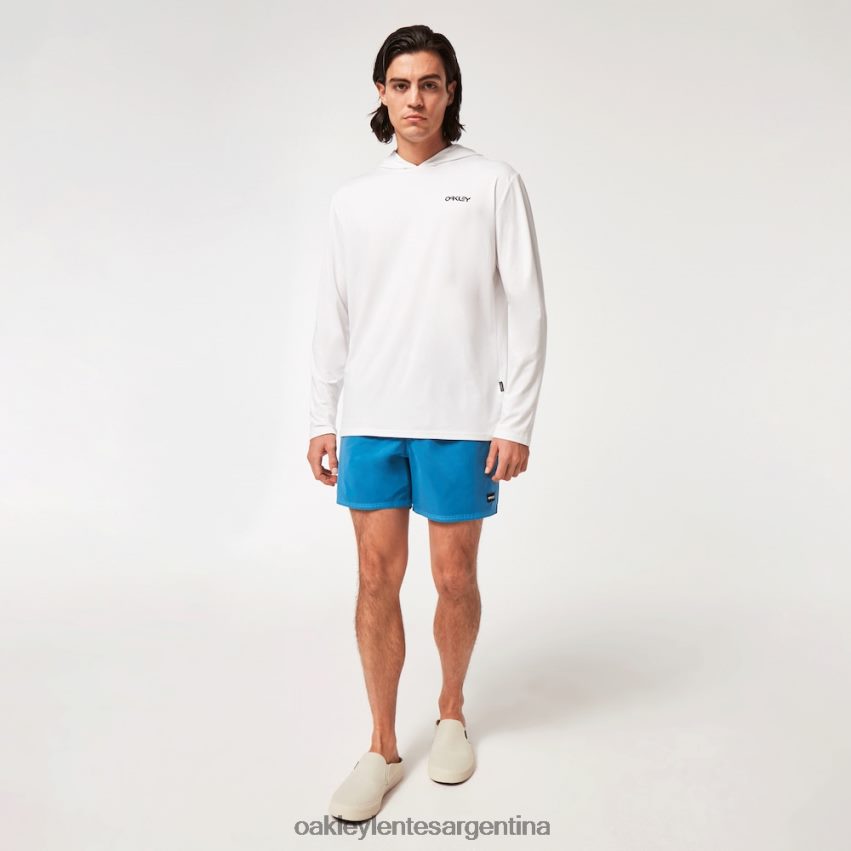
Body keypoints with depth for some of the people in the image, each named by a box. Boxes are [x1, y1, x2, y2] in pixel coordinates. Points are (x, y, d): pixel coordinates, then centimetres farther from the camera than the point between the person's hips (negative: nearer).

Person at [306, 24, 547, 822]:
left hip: (460, 421, -2)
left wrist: (517, 421, -7)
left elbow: (526, 307, -2)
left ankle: (452, 714, 33)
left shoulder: (494, 183, 1)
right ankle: (382, 749, 20)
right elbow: (332, 318, 11)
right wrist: (321, 420, 8)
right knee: (377, 578, 5)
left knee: (454, 578, 7)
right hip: (371, 420, 3)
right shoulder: (352, 199, 10)